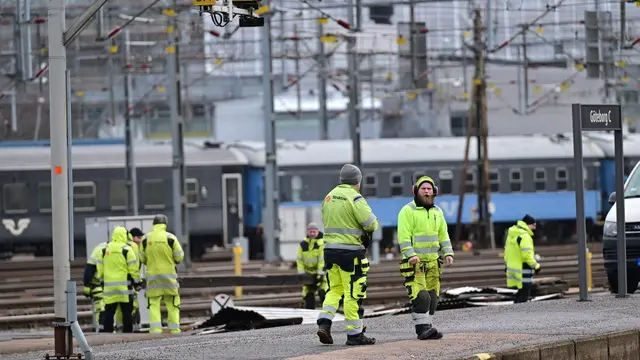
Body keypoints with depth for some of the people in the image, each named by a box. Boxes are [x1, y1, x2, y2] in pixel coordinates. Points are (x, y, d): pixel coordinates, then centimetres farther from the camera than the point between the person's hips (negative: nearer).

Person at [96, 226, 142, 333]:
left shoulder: (105, 250, 8)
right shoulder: (126, 249, -6)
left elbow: (100, 268, 13)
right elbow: (133, 268, -7)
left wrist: (102, 280, 24)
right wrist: (137, 281, 3)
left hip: (109, 285, 4)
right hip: (124, 286, -4)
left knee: (109, 311, 6)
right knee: (126, 311, 2)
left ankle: (107, 332, 2)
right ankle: (127, 332, 1)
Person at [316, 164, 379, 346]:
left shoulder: (329, 197, 12)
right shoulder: (355, 198, -12)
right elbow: (371, 223, -16)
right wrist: (370, 228, 7)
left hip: (330, 248, 7)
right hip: (350, 251, -7)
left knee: (335, 289, 16)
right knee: (353, 293, 0)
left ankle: (324, 323, 0)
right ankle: (354, 333, 4)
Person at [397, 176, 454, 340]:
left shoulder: (437, 212, 16)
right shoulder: (407, 211, -6)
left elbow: (443, 235, 18)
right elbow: (403, 236, -13)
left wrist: (448, 253, 4)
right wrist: (411, 255, -25)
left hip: (432, 262, 7)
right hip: (414, 262, -7)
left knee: (432, 297, 6)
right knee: (420, 296, -15)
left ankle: (426, 328, 12)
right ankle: (422, 328, -13)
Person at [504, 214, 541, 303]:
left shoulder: (511, 234, 13)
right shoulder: (525, 236, -17)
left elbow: (507, 250, 20)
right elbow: (527, 255, -21)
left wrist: (506, 264, 26)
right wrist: (536, 266, -11)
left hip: (511, 267, 9)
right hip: (522, 271, -9)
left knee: (518, 295, 15)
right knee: (523, 295, -5)